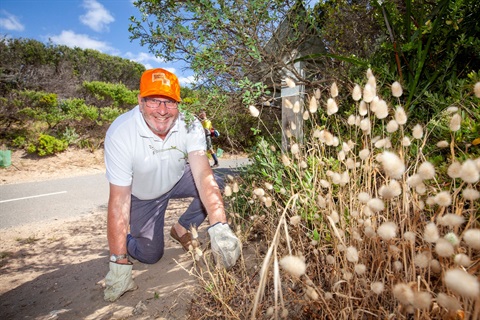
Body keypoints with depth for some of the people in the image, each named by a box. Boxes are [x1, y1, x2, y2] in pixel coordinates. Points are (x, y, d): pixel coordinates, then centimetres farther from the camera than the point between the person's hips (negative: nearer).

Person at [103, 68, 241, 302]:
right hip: (142, 195, -2)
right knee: (150, 255, -1)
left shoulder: (189, 125, -26)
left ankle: (181, 229, 4)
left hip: (177, 180, 3)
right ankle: (127, 238, 35)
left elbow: (203, 174, -37)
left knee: (217, 186, -23)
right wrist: (119, 264, -30)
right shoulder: (119, 133, -32)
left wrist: (219, 227, -51)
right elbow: (119, 201, -32)